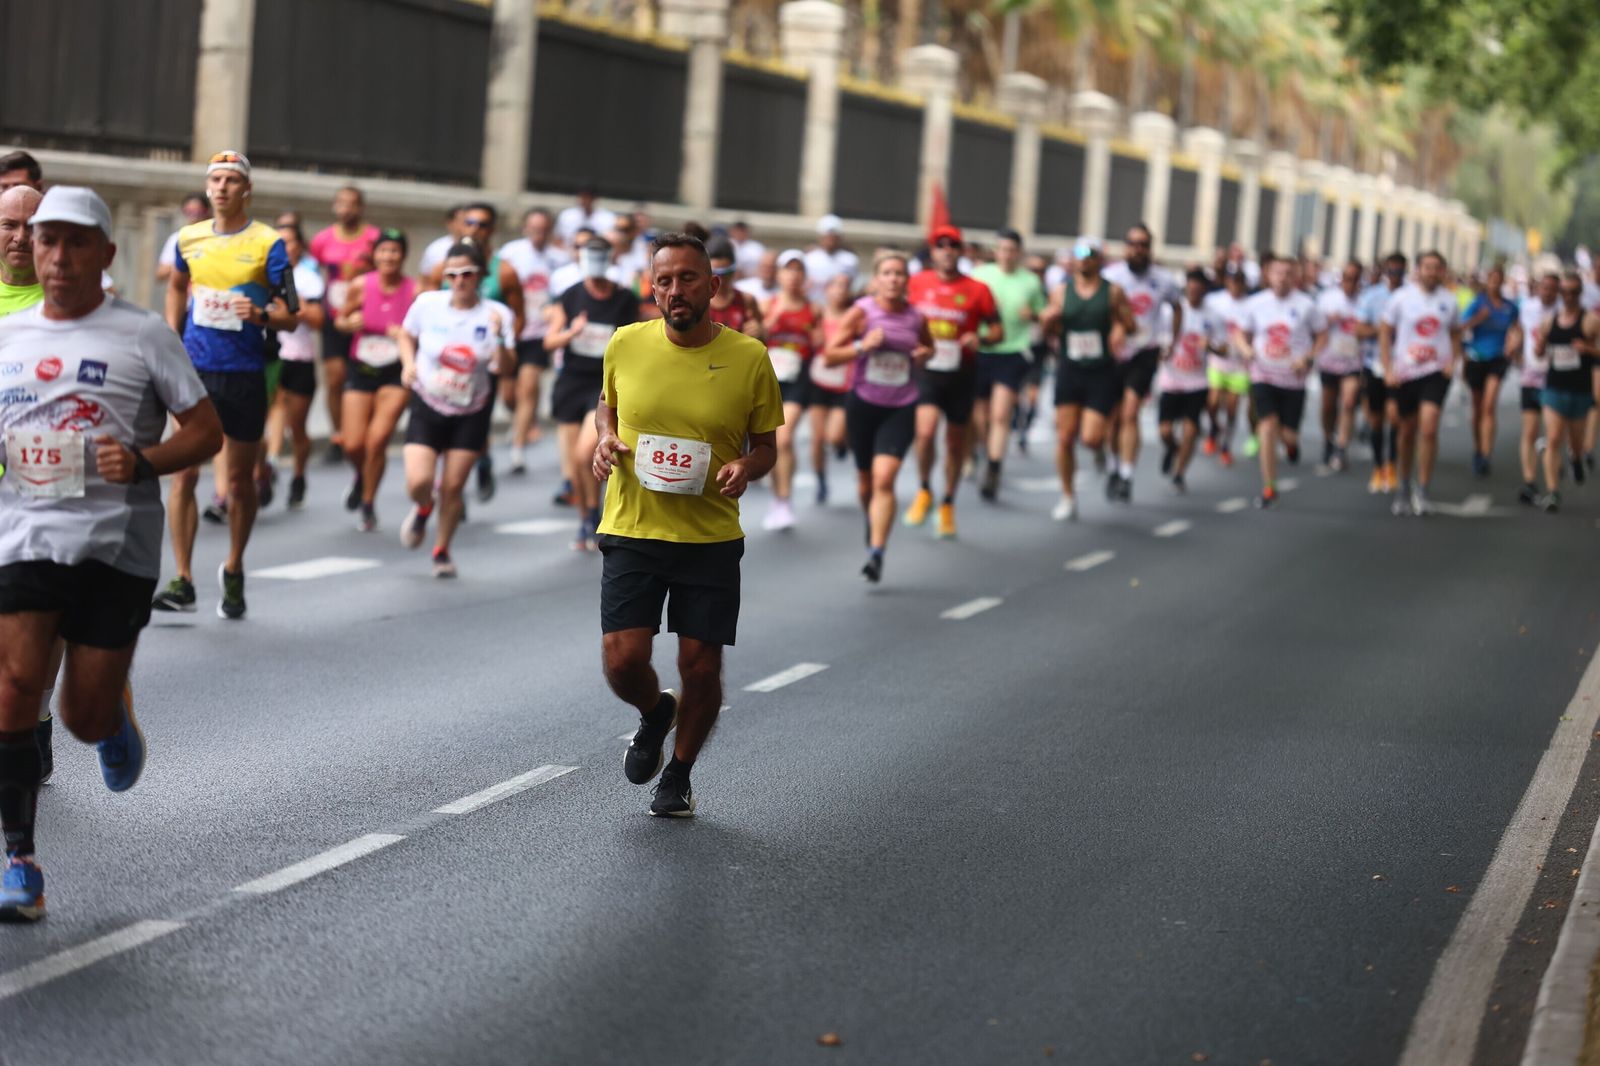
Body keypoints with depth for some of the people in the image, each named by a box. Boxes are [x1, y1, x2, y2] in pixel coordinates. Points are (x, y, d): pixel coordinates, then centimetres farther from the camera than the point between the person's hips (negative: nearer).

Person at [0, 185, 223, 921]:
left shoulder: (142, 335, 0)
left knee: (86, 716, 1)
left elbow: (207, 432, 1)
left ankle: (116, 720, 40)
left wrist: (143, 461, -17)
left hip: (117, 542, -2)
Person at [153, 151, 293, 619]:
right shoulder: (189, 238, 6)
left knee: (240, 480, 8)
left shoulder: (268, 243, -5)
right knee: (183, 472, -8)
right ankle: (183, 581, -5)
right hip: (194, 369, 2)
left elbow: (290, 317, -4)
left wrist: (261, 314, -25)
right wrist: (171, 340, 16)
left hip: (245, 373, -2)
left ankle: (233, 572, 28)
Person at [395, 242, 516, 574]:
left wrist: (499, 339, -35)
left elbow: (506, 369, -18)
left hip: (471, 414, 0)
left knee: (452, 487, 1)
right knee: (418, 482, -15)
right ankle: (422, 509, 24)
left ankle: (441, 551, 25)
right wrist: (408, 363, -6)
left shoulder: (496, 314, -10)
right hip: (427, 408, 0)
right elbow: (406, 335, 12)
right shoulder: (427, 304, -8)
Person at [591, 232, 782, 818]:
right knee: (622, 659, -10)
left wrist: (746, 468, -16)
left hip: (711, 536, 0)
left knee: (701, 667, 1)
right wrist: (605, 439, -2)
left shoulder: (750, 357, -5)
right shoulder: (625, 344, -1)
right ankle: (655, 713, 27)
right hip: (631, 528, 1)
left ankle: (679, 773, 28)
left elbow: (766, 445, 7)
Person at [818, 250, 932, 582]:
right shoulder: (862, 312, -7)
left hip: (901, 408, 0)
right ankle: (871, 522, 48)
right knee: (866, 478, 16)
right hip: (863, 403, 1)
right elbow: (829, 355, -7)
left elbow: (929, 347, 20)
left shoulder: (916, 317, -1)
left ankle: (877, 554, -18)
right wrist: (861, 346, -22)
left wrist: (925, 354, -3)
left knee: (884, 479, -16)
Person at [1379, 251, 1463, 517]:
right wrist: (1388, 369, -5)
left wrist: (1452, 361, 0)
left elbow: (1455, 334, 17)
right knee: (1407, 431, 11)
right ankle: (1404, 487, 30)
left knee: (1429, 428, -17)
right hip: (1405, 373, 1)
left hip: (1436, 372, 0)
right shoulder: (1402, 298, -1)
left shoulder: (1449, 301, 4)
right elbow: (1385, 334, 3)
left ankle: (1422, 490, -8)